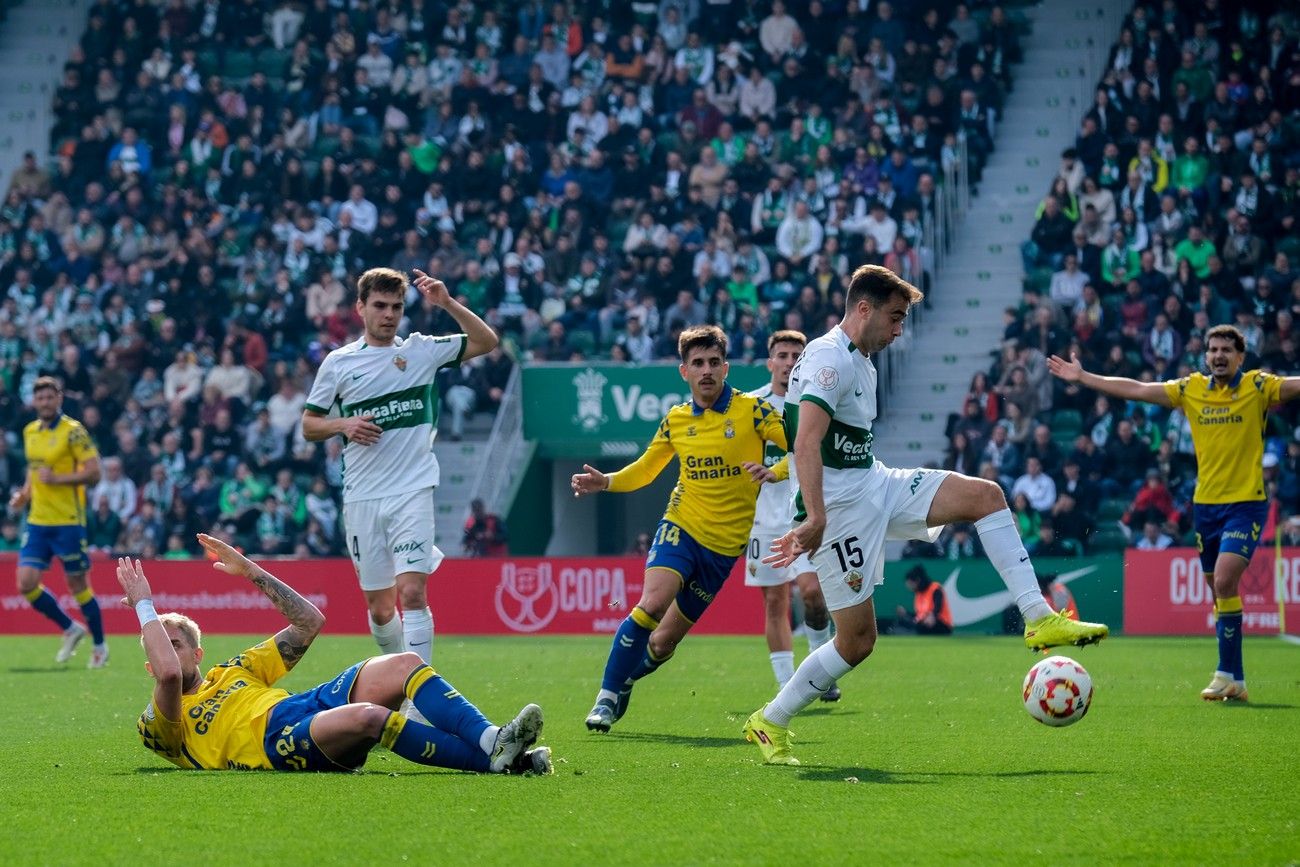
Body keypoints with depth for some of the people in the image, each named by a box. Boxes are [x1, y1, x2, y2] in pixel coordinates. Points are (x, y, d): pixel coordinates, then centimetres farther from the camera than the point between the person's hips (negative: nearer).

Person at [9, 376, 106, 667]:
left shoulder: (72, 431, -10)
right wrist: (25, 493, 8)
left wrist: (57, 479, -21)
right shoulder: (30, 432, 12)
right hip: (37, 521, 6)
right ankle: (71, 629, 17)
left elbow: (93, 472, -14)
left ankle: (99, 646, 18)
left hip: (68, 521, -6)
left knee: (78, 585, 1)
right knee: (26, 583, -3)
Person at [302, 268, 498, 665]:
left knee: (412, 592, -17)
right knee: (379, 609, 7)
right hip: (361, 496, 2)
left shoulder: (421, 350, 6)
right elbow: (309, 424, 11)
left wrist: (447, 303, -6)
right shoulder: (338, 362, 7)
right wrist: (343, 425, -9)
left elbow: (486, 341, 7)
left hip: (413, 490, -2)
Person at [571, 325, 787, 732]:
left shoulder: (753, 410, -5)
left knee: (663, 642, 2)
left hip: (725, 544, -1)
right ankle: (608, 697, -15)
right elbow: (644, 470, 18)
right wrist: (606, 482, 0)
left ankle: (623, 681, 30)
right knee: (652, 603, -25)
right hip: (680, 526, 1)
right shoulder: (676, 420, 5)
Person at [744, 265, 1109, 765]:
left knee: (985, 495, -3)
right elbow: (807, 443, -27)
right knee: (856, 639, -8)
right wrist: (815, 519, -37)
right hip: (840, 504, -9)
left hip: (875, 485, 9)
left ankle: (1040, 620, -9)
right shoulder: (828, 359, -15)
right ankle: (769, 722, 8)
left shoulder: (862, 364, 17)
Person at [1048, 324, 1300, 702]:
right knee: (1219, 590, 7)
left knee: (1224, 581, -19)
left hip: (1246, 502, -5)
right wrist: (1082, 377, 13)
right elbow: (1136, 390, 12)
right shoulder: (1191, 389, 8)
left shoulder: (1258, 387, -3)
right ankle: (1236, 682, 14)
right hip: (1205, 504, 5)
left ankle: (1227, 673, -12)